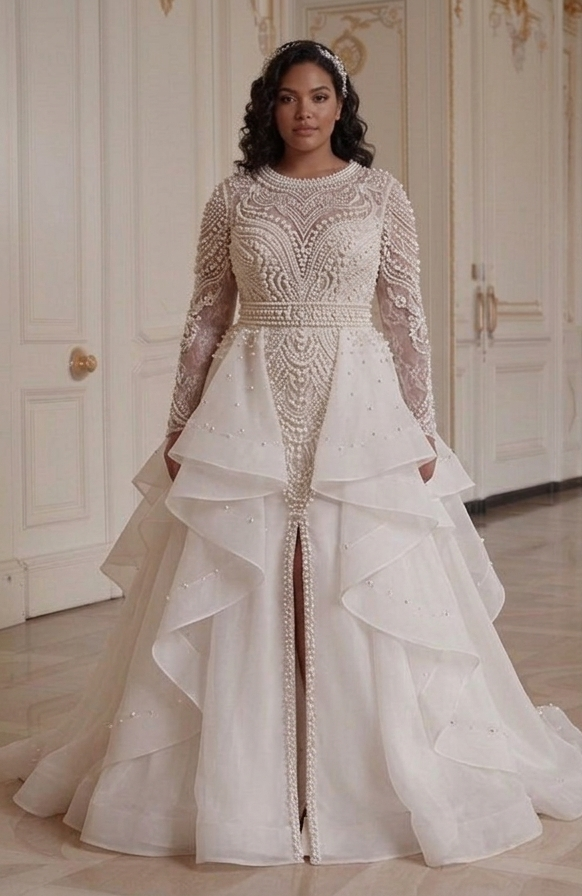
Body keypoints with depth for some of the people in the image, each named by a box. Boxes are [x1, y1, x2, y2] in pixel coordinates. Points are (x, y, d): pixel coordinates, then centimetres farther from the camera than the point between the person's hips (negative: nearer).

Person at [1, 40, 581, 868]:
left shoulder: (381, 194, 5)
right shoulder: (234, 198, 6)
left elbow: (406, 316, 4)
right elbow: (205, 318, 7)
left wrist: (422, 427, -2)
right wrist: (180, 426, 3)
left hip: (357, 409, 0)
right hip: (249, 411, 1)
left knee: (365, 602, 0)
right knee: (237, 605, 1)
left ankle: (374, 780, 15)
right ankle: (236, 781, 15)